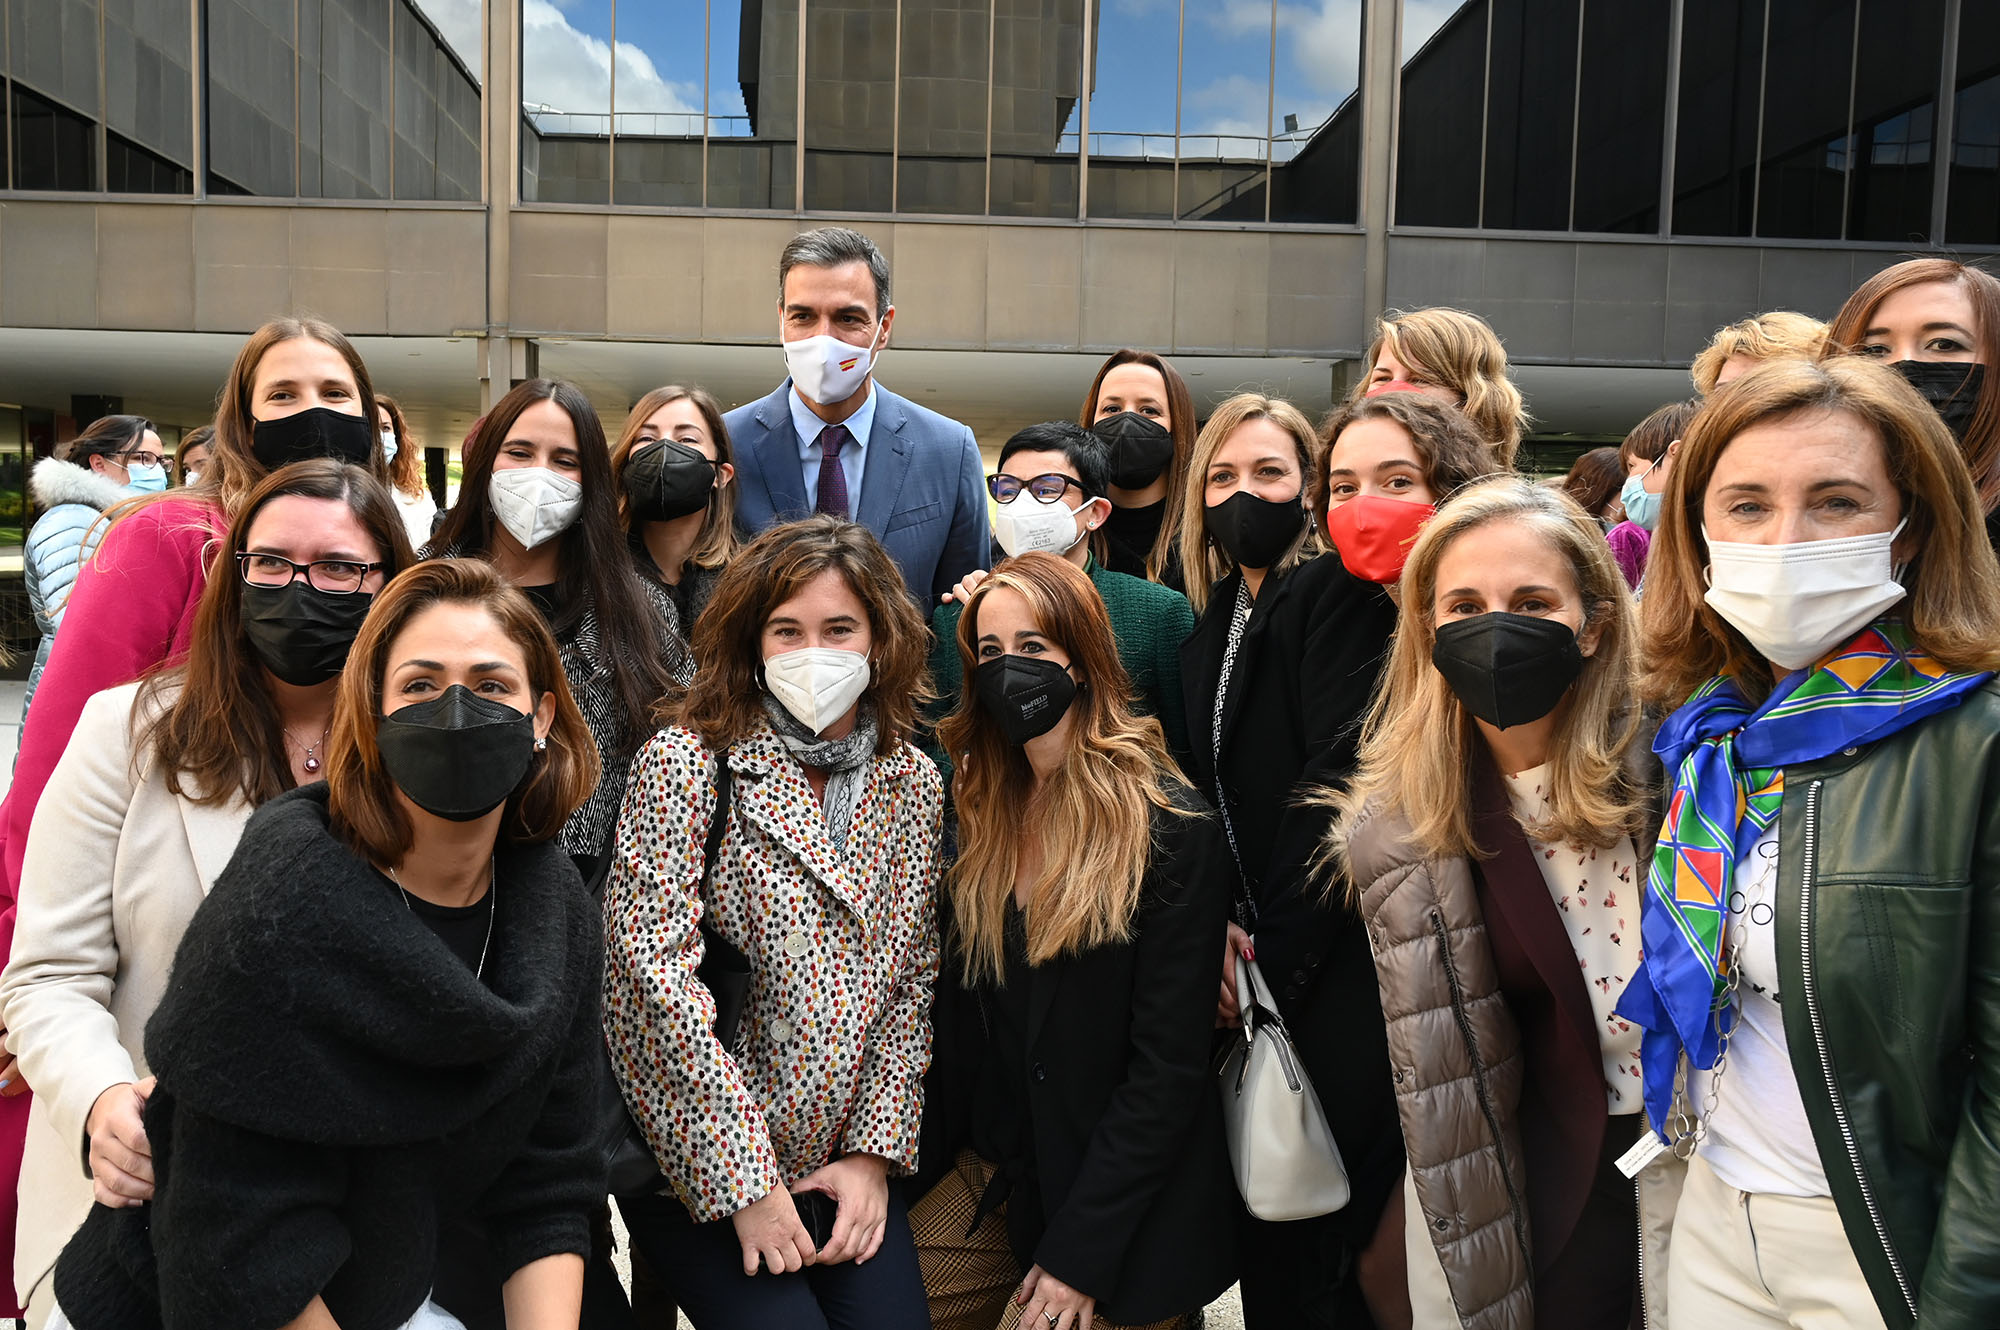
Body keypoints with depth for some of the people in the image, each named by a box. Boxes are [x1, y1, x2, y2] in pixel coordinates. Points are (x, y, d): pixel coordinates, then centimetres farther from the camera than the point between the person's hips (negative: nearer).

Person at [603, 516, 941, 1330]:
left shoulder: (913, 783, 4)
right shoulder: (686, 761, -11)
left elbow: (913, 980, 5)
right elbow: (657, 970, -17)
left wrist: (877, 1151, -3)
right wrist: (746, 1177, -16)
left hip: (846, 1162, 4)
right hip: (699, 1163, -4)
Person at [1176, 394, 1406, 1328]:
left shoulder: (1333, 593, -7)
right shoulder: (1210, 621, 13)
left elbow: (1338, 780, -16)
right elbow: (1207, 789, 9)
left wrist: (1276, 948, -16)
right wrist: (1221, 927, -6)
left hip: (1331, 962, -6)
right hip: (1257, 963, 7)